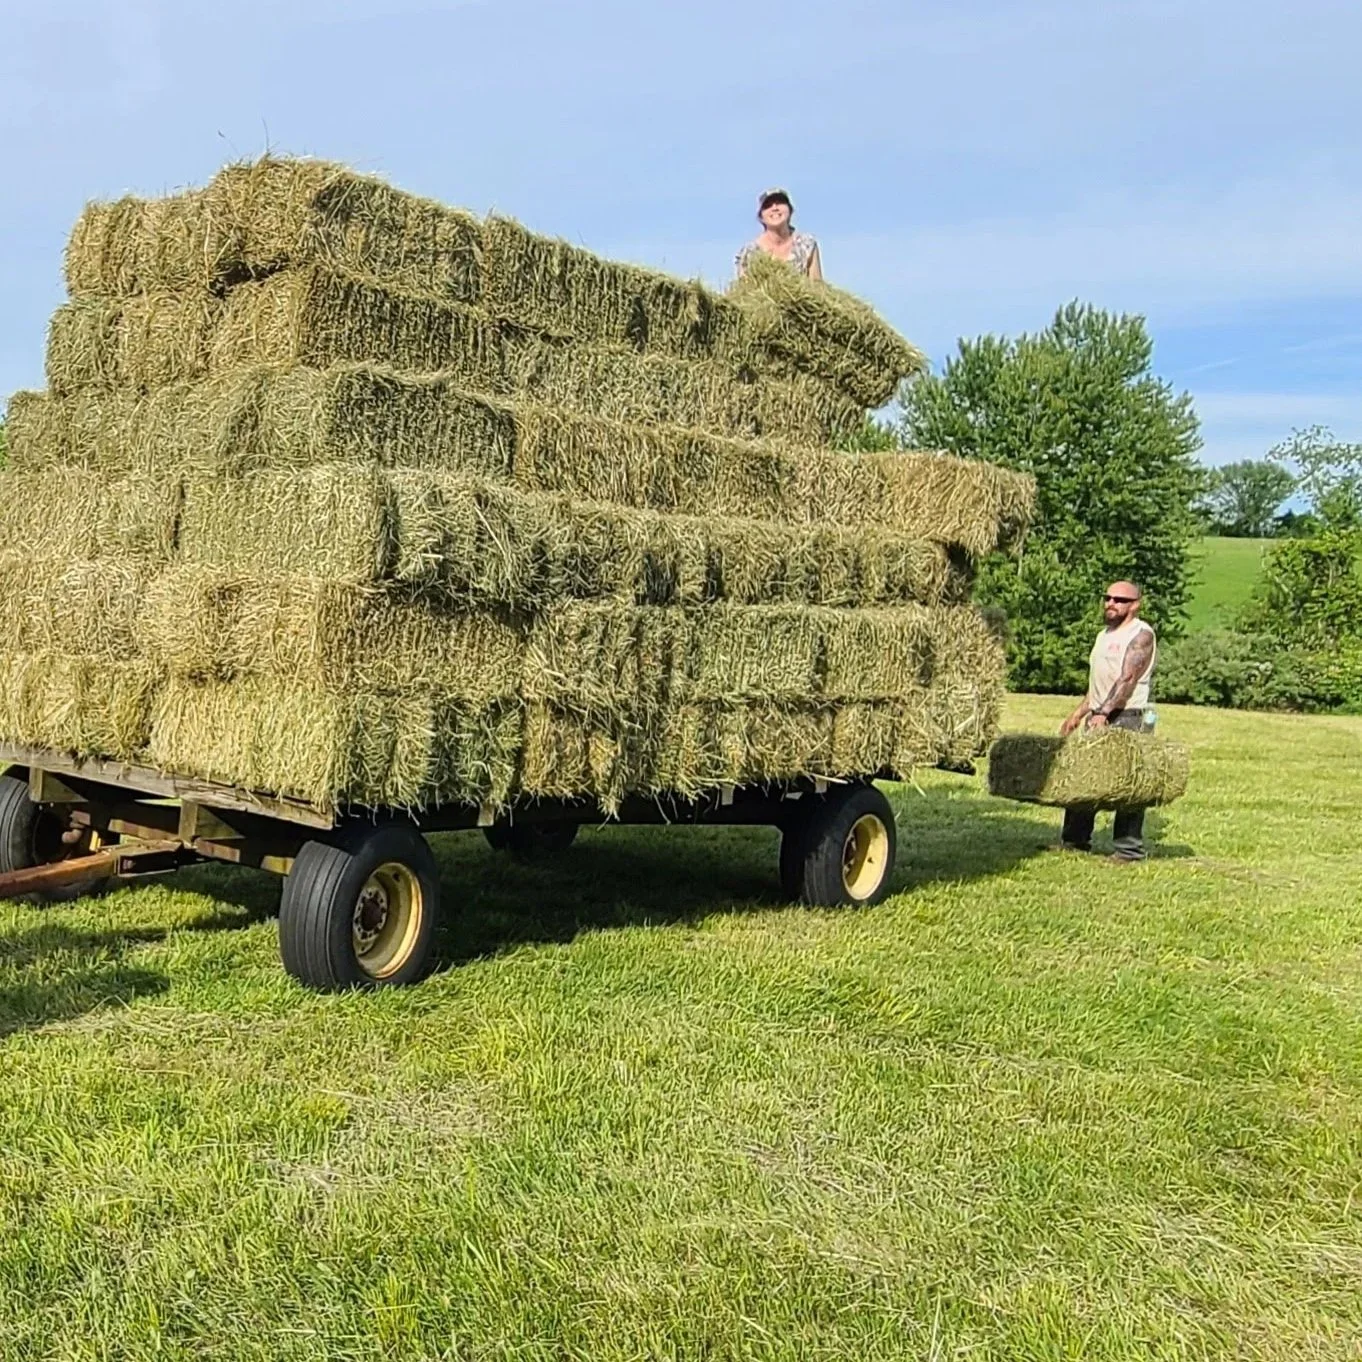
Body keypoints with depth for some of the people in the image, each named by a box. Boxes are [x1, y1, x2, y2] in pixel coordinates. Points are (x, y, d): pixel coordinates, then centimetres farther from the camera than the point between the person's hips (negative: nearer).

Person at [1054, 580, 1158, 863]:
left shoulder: (1141, 635, -8)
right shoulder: (1105, 635, 19)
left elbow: (1127, 679, -21)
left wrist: (1103, 712, -31)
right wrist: (1078, 714, 21)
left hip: (1125, 718, -9)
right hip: (1098, 717, 9)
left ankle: (1129, 850, -1)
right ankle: (1074, 840, 17)